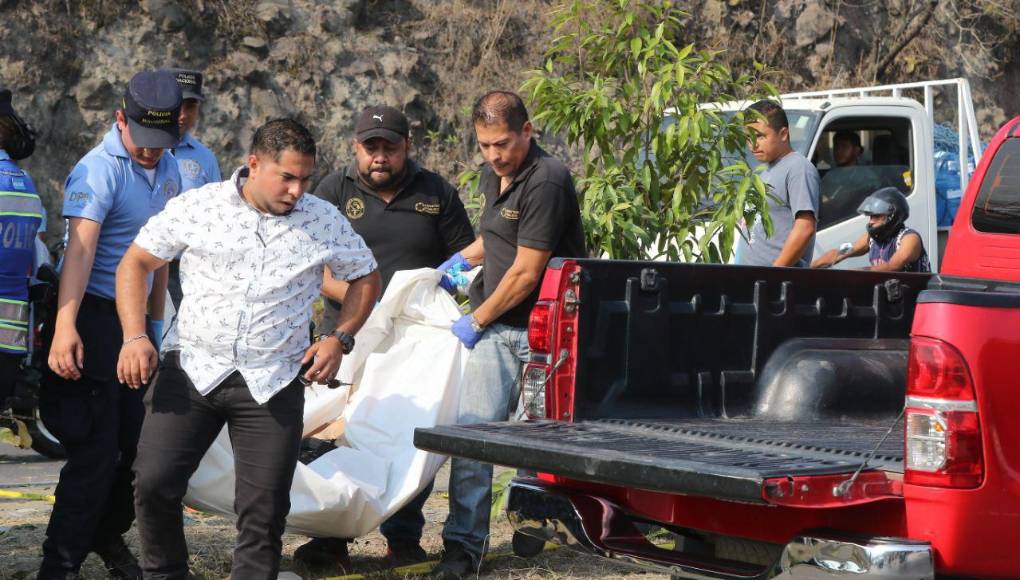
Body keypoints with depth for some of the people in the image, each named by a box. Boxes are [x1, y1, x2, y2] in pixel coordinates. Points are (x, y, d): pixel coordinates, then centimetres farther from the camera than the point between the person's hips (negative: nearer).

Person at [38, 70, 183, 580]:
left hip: (135, 316, 8)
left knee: (136, 440, 12)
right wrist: (65, 327, -40)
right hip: (94, 314, -8)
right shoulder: (99, 171, -17)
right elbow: (80, 249, -29)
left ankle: (108, 536, 29)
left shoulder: (168, 169, 9)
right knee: (96, 448, -9)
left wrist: (156, 320, 17)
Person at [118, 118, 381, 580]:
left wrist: (339, 338, 2)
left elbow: (365, 278, 16)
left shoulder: (325, 222, 3)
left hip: (272, 383, 0)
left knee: (265, 507, 0)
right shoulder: (196, 207, -1)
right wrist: (135, 337, -6)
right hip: (192, 369, 0)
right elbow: (135, 263, 6)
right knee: (154, 483, -6)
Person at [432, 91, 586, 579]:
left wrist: (476, 321, -8)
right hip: (498, 330, 7)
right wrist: (462, 259, 15)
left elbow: (526, 272, -17)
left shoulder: (546, 182, -16)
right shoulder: (493, 178, 13)